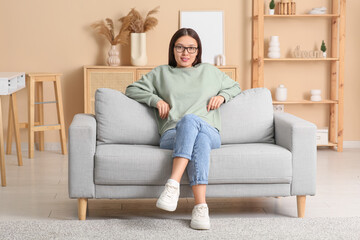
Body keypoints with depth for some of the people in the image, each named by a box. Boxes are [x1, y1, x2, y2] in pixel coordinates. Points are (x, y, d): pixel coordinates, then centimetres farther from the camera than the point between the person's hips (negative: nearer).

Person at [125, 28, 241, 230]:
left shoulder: (210, 72, 27)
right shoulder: (161, 73, 24)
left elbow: (235, 87, 36)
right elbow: (132, 90, 23)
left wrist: (222, 96, 14)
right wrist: (156, 99, 7)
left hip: (209, 132, 1)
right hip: (173, 135, -1)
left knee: (190, 119, -38)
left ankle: (173, 185, -52)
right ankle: (201, 206, -53)